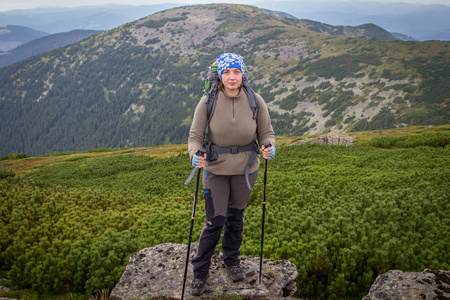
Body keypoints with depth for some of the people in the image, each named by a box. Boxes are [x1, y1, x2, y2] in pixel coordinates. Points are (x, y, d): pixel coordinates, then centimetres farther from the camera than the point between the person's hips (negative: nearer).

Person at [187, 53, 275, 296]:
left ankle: (232, 260, 41)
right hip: (215, 168, -2)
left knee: (235, 216, 16)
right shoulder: (208, 102, -13)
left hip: (245, 168, 2)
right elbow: (195, 136, -8)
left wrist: (269, 148, -22)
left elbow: (266, 133, 0)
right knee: (215, 221, -2)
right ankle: (200, 271, 18)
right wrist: (195, 155, -29)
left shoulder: (255, 101, -9)